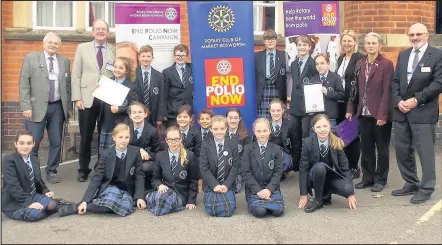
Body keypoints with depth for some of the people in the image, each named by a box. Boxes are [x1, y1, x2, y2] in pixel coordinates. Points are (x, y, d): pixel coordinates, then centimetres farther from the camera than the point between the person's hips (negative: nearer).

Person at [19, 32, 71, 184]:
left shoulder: (64, 61, 11)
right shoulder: (30, 58, 2)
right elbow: (24, 84, -3)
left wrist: (68, 107, 9)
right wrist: (26, 106, -11)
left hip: (57, 107, 3)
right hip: (37, 107, -3)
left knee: (56, 142, 7)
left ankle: (51, 171, 19)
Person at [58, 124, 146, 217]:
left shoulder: (135, 152, -5)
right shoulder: (106, 154, -8)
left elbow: (139, 176, 1)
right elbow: (96, 178, -10)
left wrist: (140, 197, -10)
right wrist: (85, 201, -18)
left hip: (126, 191, 2)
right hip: (109, 187, -2)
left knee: (126, 206, -35)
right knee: (111, 200, -40)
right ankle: (77, 207, -23)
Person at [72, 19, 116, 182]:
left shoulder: (115, 51, 6)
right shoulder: (82, 48, 7)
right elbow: (76, 75, 4)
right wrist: (77, 98, -4)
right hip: (87, 100, 0)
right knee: (86, 137, 6)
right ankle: (83, 170, 19)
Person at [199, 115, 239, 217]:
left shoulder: (232, 146, 3)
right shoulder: (206, 146, 0)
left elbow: (235, 167, -1)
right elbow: (203, 168, -5)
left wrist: (226, 185, -14)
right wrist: (215, 185, -15)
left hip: (227, 186, 1)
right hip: (211, 186, -1)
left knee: (229, 210, -17)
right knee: (212, 211, -18)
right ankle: (213, 197, 14)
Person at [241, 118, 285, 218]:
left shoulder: (276, 149, 6)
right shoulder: (248, 149, 2)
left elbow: (278, 172, 0)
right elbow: (245, 172, -5)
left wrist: (269, 189, -15)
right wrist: (258, 190, -14)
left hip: (271, 189, 2)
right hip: (254, 189, -2)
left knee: (277, 211, -23)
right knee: (260, 211, -27)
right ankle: (254, 202, 6)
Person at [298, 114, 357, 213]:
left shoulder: (337, 143, -13)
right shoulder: (308, 142, -16)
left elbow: (345, 167, -11)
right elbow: (303, 169, -14)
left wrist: (350, 193, -17)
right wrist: (303, 195, -17)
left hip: (332, 177, 1)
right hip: (315, 178, -1)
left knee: (346, 189, -29)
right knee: (320, 167, -35)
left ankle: (327, 194, 4)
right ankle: (318, 200, -14)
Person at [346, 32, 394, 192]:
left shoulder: (387, 64, -8)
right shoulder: (360, 64, 8)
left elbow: (387, 91, -12)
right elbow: (355, 88, 10)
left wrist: (382, 115, -17)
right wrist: (350, 109, 5)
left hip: (379, 114, -5)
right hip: (364, 113, 5)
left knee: (382, 148, 7)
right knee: (366, 148, 12)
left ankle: (380, 179, 19)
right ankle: (368, 177, 23)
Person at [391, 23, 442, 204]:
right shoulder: (403, 55, 14)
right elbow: (395, 81, 11)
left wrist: (416, 99, -15)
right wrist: (398, 101, -5)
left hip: (423, 111, -6)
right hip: (401, 110, 6)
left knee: (425, 151, -2)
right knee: (402, 150, 10)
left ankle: (426, 189, 10)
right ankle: (410, 184, 24)